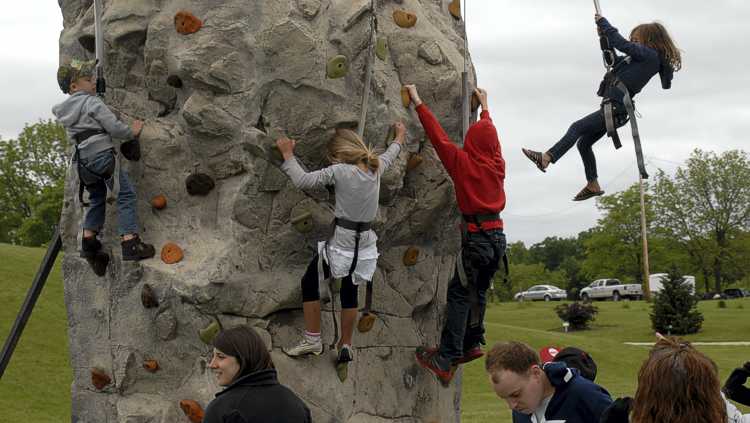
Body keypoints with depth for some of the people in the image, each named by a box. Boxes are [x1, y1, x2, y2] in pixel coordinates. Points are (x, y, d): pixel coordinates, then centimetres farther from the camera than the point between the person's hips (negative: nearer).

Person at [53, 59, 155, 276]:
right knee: (126, 195, -7)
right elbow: (114, 127, -10)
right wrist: (132, 131, 7)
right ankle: (130, 242, -15)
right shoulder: (91, 102, -6)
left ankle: (89, 242, 15)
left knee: (97, 200, 21)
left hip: (83, 159, 8)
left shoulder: (64, 109, 18)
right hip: (102, 154, -8)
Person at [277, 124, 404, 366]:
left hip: (341, 243, -5)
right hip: (364, 244, 5)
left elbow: (302, 181, -21)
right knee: (350, 291, 20)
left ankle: (312, 340, 14)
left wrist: (287, 154, -8)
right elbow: (391, 154, 23)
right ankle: (345, 346, 24)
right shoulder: (375, 167, 0)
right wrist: (400, 136, 44)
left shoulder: (340, 171, -18)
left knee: (309, 283, 14)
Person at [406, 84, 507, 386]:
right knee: (478, 292, 20)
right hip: (498, 236, 6)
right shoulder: (497, 164, 11)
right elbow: (489, 135, 28)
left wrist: (418, 103, 7)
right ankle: (472, 344, 28)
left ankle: (446, 360, -8)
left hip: (476, 236, -6)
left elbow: (438, 136, -1)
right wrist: (485, 107, 45)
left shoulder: (463, 162, -5)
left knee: (459, 295, -5)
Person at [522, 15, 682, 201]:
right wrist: (604, 38, 21)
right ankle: (593, 186, 18)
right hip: (612, 108, 10)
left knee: (577, 128, -16)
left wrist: (602, 22, -2)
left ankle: (546, 158, -23)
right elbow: (615, 61, 31)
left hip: (614, 109, -10)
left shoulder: (649, 54, -9)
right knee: (583, 143, 14)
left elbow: (620, 43, -14)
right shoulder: (644, 58, 19)